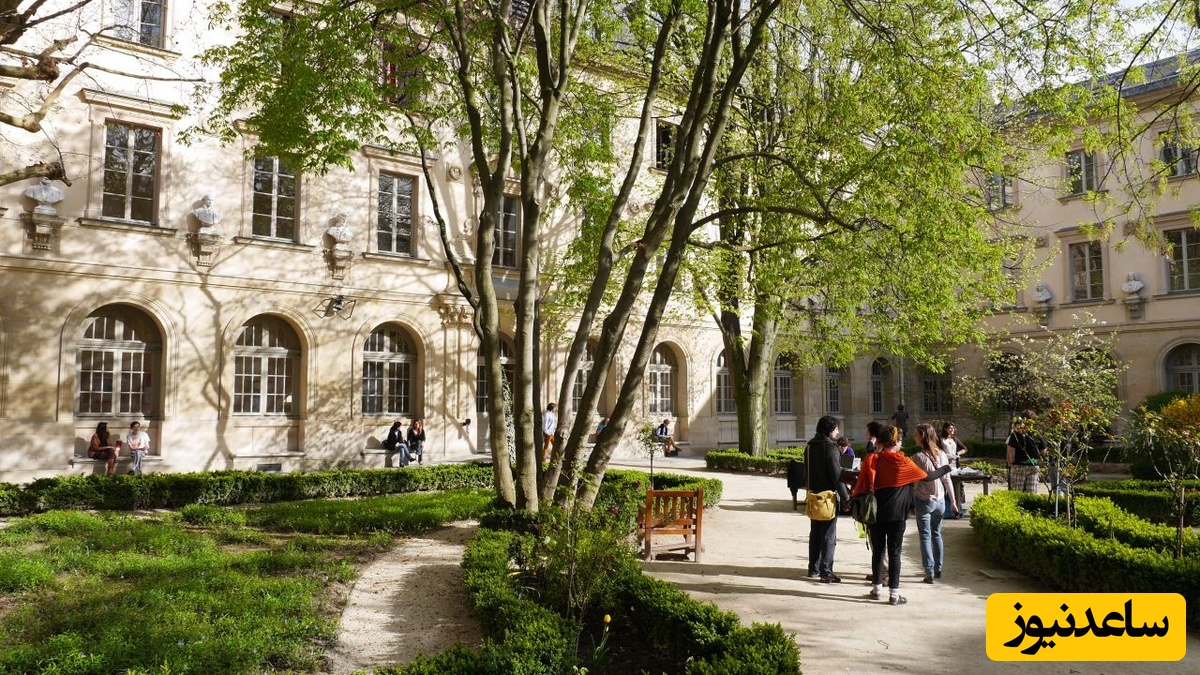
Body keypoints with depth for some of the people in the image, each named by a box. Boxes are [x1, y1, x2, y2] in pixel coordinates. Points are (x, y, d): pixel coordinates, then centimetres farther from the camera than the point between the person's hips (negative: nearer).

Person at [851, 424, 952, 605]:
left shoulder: (871, 460, -3)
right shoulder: (903, 462, -9)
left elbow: (862, 485, -3)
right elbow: (927, 477, 0)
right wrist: (946, 469, 15)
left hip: (876, 514, 3)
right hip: (897, 515, -3)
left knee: (877, 551, 13)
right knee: (894, 553, 3)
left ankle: (877, 588, 19)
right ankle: (894, 594, 4)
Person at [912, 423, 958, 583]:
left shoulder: (918, 457, -16)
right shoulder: (942, 455, 0)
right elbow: (947, 480, 5)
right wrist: (953, 501, 11)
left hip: (924, 501, -5)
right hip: (940, 500, 5)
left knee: (925, 536, 3)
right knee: (937, 534, 18)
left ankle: (929, 573, 3)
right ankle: (938, 569, 26)